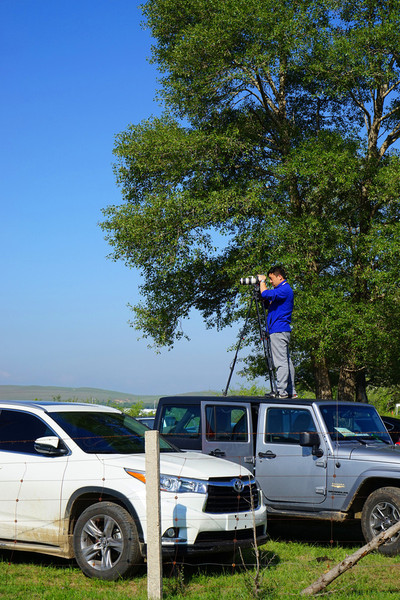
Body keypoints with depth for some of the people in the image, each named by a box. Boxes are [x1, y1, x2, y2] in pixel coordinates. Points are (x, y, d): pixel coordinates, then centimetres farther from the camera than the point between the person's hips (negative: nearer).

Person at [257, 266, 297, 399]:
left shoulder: (285, 289, -11)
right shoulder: (282, 289, 21)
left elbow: (266, 294, -23)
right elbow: (267, 302, 25)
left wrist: (262, 281, -6)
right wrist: (261, 283, 12)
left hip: (279, 331, -11)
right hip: (280, 331, 11)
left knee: (281, 362, -11)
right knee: (287, 361, 10)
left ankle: (282, 392, -12)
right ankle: (291, 391, 12)